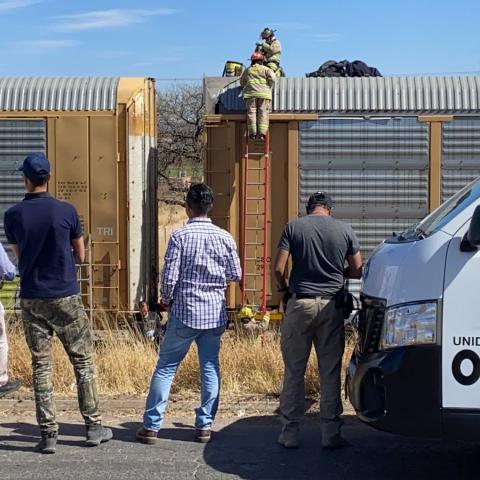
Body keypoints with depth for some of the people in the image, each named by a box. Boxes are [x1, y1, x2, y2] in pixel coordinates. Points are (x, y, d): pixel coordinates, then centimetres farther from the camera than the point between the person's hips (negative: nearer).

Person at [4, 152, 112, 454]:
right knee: (83, 361, 9)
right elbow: (80, 256, 3)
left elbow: (20, 256, 11)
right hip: (65, 298, -2)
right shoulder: (66, 211, -7)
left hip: (31, 300, 2)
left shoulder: (13, 216, -2)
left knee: (41, 366, 7)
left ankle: (48, 434, 7)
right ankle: (94, 426, 13)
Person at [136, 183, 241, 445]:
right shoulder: (225, 237, 0)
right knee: (210, 368, 11)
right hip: (215, 313, 3)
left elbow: (169, 277, -11)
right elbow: (235, 275, 6)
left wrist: (166, 300, 7)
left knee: (166, 367, 6)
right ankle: (205, 425, 13)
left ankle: (151, 425, 8)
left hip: (184, 313, -3)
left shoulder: (180, 236, -9)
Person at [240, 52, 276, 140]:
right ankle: (261, 133, -13)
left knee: (251, 112, -2)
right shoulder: (265, 69, 9)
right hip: (264, 94, -1)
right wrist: (268, 86, 11)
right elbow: (272, 78, -4)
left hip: (251, 93, 2)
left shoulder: (247, 70, 18)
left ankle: (252, 133, -11)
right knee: (263, 113, -4)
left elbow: (242, 82, 24)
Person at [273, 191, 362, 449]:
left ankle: (290, 433, 10)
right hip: (331, 305, 1)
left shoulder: (293, 227, 0)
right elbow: (357, 271, 6)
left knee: (294, 371, 7)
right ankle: (331, 433, 11)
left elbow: (278, 267, -6)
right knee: (330, 372, 8)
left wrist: (283, 287, 13)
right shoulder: (344, 230, 4)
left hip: (300, 304, -1)